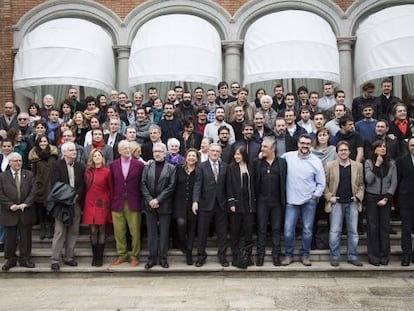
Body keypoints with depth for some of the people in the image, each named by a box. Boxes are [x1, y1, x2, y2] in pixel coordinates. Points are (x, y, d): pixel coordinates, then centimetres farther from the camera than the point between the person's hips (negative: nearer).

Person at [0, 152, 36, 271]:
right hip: (10, 213, -1)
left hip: (26, 212, 1)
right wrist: (10, 205, -13)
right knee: (10, 238, 8)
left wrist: (25, 204, -13)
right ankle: (10, 260, 21)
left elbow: (33, 191, -1)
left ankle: (25, 259, 19)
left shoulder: (29, 175, 5)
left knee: (26, 238, 8)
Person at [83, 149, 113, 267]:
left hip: (102, 203, -2)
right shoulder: (88, 171, 7)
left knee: (101, 230, 1)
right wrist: (85, 202, 5)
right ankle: (94, 257, 13)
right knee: (93, 231, 4)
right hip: (90, 203, 3)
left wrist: (111, 204, 1)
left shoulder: (107, 172, -2)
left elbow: (111, 189, 1)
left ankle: (100, 257, 9)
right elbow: (86, 187, 11)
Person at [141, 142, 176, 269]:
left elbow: (171, 186, -7)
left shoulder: (171, 168, 1)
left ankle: (163, 257, 13)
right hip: (150, 205, 2)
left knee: (164, 233, 4)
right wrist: (150, 200, -11)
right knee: (151, 232, 7)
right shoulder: (147, 167, 8)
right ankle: (152, 257, 14)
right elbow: (143, 185, 2)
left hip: (164, 205, -2)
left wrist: (158, 199, -13)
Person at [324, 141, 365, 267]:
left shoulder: (358, 166, 6)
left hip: (352, 203, 2)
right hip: (336, 203, -2)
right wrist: (329, 196, -6)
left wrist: (358, 196, -2)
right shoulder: (330, 165, 1)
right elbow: (324, 183, 3)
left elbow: (361, 184, 11)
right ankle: (335, 257, 10)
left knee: (353, 231, 7)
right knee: (335, 232, 0)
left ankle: (353, 257, 18)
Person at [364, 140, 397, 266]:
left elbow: (394, 183, 1)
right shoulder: (369, 162, 1)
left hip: (386, 198, 1)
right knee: (373, 226, 1)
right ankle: (373, 256, 8)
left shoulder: (391, 163, 4)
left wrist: (386, 198, -8)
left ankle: (384, 255, 12)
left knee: (385, 226, 3)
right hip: (372, 197, -1)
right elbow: (368, 180, -10)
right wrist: (377, 165, -13)